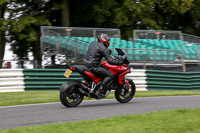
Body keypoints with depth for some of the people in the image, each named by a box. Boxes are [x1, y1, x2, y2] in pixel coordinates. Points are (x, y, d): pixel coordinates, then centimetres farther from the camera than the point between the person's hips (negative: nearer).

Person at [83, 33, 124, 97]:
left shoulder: (93, 43, 13)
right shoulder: (103, 48, -12)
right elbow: (110, 60, -16)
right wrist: (119, 62, -5)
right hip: (93, 66, -9)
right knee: (110, 75, -9)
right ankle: (99, 91, -16)